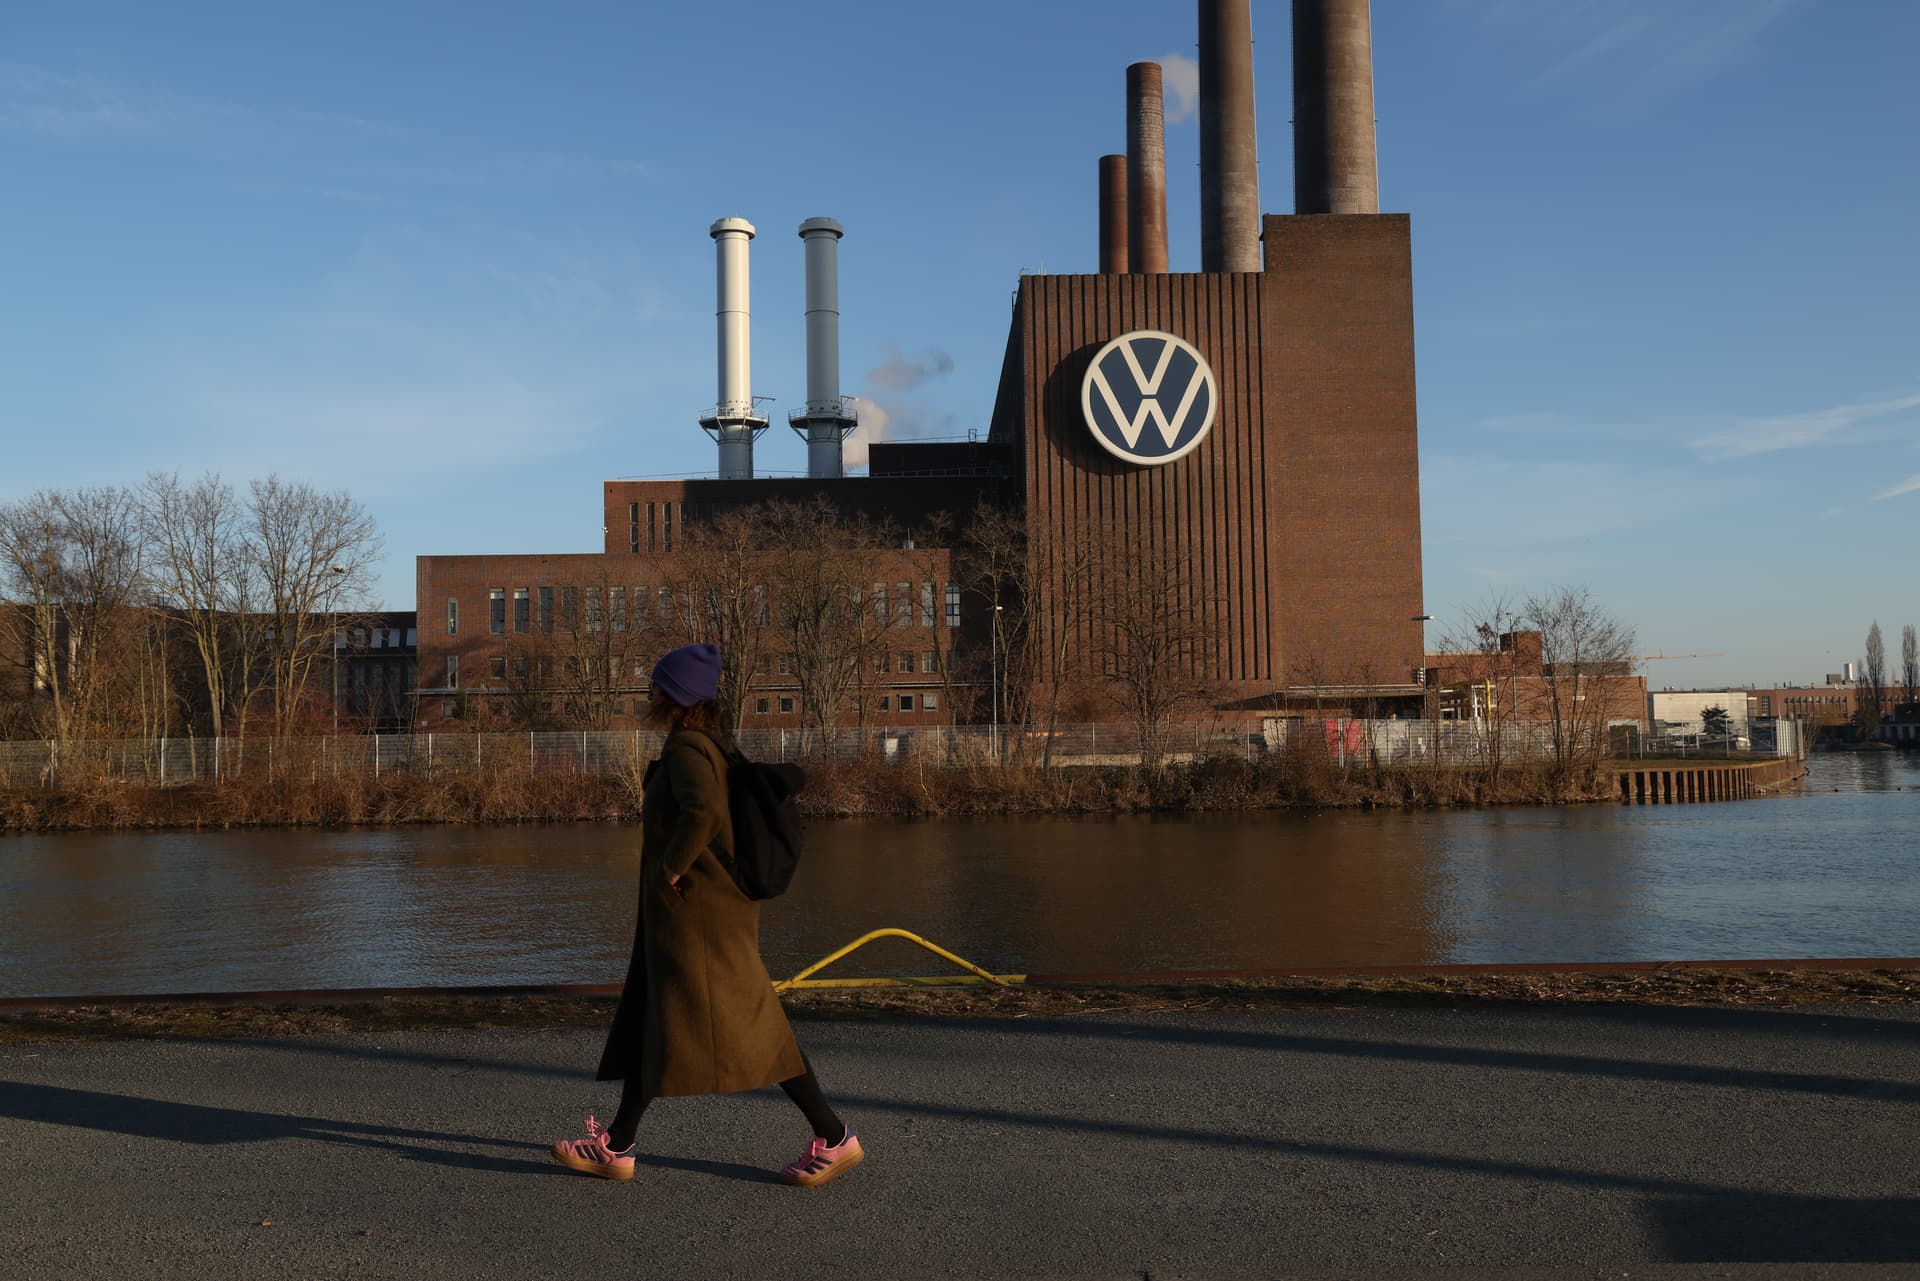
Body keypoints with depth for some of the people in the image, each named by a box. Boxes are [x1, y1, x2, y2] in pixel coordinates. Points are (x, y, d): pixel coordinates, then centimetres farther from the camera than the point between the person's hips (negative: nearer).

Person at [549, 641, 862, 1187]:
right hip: (679, 912, 10)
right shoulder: (716, 745, 12)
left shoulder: (687, 748, -17)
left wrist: (672, 867, -21)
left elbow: (702, 813, -35)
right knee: (648, 1020, 14)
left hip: (697, 910, -10)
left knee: (746, 1026, -6)